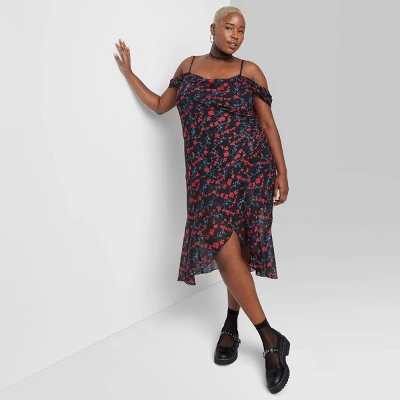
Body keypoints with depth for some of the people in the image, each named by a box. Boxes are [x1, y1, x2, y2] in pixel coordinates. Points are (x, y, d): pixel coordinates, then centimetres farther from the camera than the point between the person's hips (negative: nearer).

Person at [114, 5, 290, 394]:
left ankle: (231, 325, 19)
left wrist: (282, 172, -1)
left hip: (250, 167, -1)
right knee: (225, 248, -11)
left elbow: (268, 124, 4)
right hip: (209, 173, 1)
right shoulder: (189, 67, 14)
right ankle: (271, 340, 1)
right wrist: (128, 72, 26)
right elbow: (160, 104, 24)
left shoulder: (249, 71, 6)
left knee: (240, 247, -1)